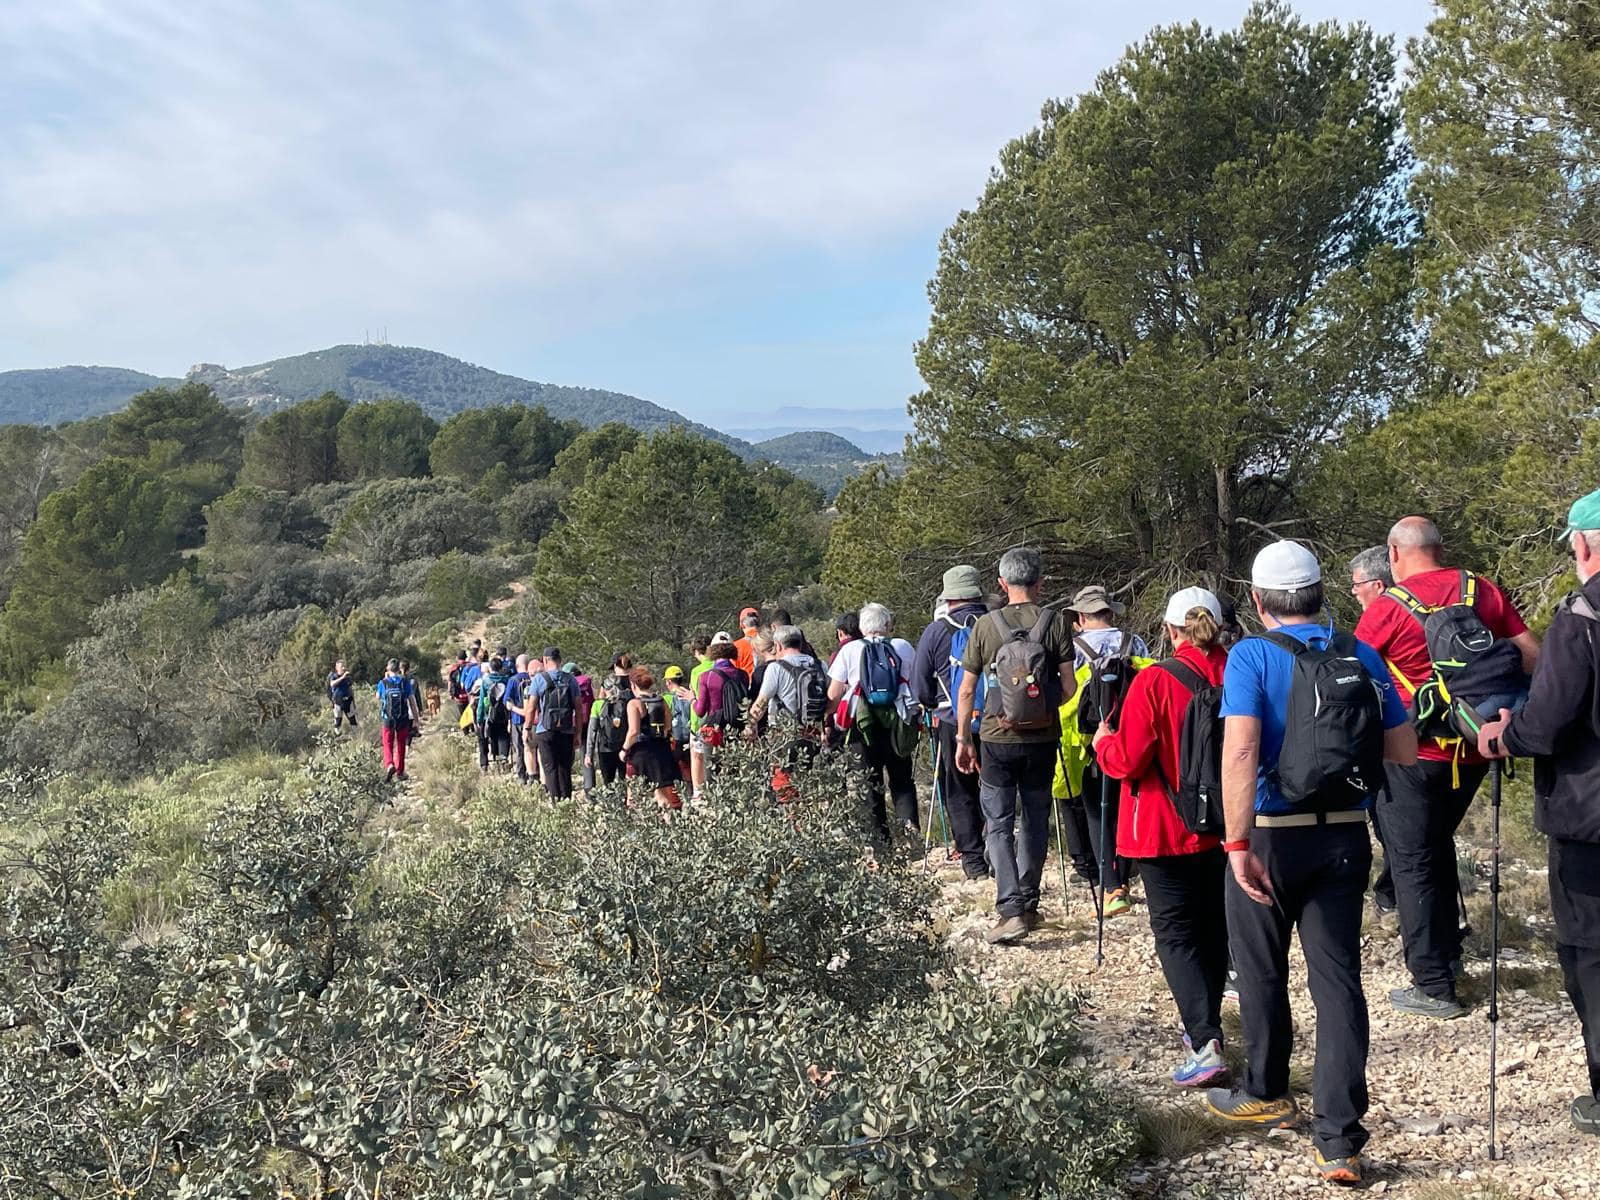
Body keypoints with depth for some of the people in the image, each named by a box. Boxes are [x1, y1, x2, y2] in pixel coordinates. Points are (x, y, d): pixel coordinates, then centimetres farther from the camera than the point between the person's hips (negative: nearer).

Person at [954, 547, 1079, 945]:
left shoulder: (985, 627, -4)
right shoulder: (1055, 623, -5)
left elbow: (966, 691, -1)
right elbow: (1069, 687, -5)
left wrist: (963, 739, 10)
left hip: (997, 738, -1)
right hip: (1042, 738, 2)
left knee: (999, 825, 2)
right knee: (1035, 821, 15)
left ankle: (1010, 910, -10)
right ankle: (1029, 905, 23)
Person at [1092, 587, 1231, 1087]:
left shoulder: (1155, 681, -17)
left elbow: (1127, 761, -16)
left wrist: (1103, 742, 4)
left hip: (1167, 832, -5)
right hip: (1226, 828, 5)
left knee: (1176, 933, 0)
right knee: (1214, 928, 18)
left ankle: (1205, 1043, -12)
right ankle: (1205, 1023, 30)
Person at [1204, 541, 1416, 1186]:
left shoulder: (1252, 656, -10)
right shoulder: (1362, 656, 3)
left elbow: (1240, 750, -23)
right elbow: (1405, 751, 7)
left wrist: (1238, 844, -22)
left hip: (1270, 835, -3)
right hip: (1344, 838, 4)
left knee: (1262, 971, 16)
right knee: (1338, 978, 5)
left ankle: (1265, 1092, 35)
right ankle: (1339, 1138, 0)